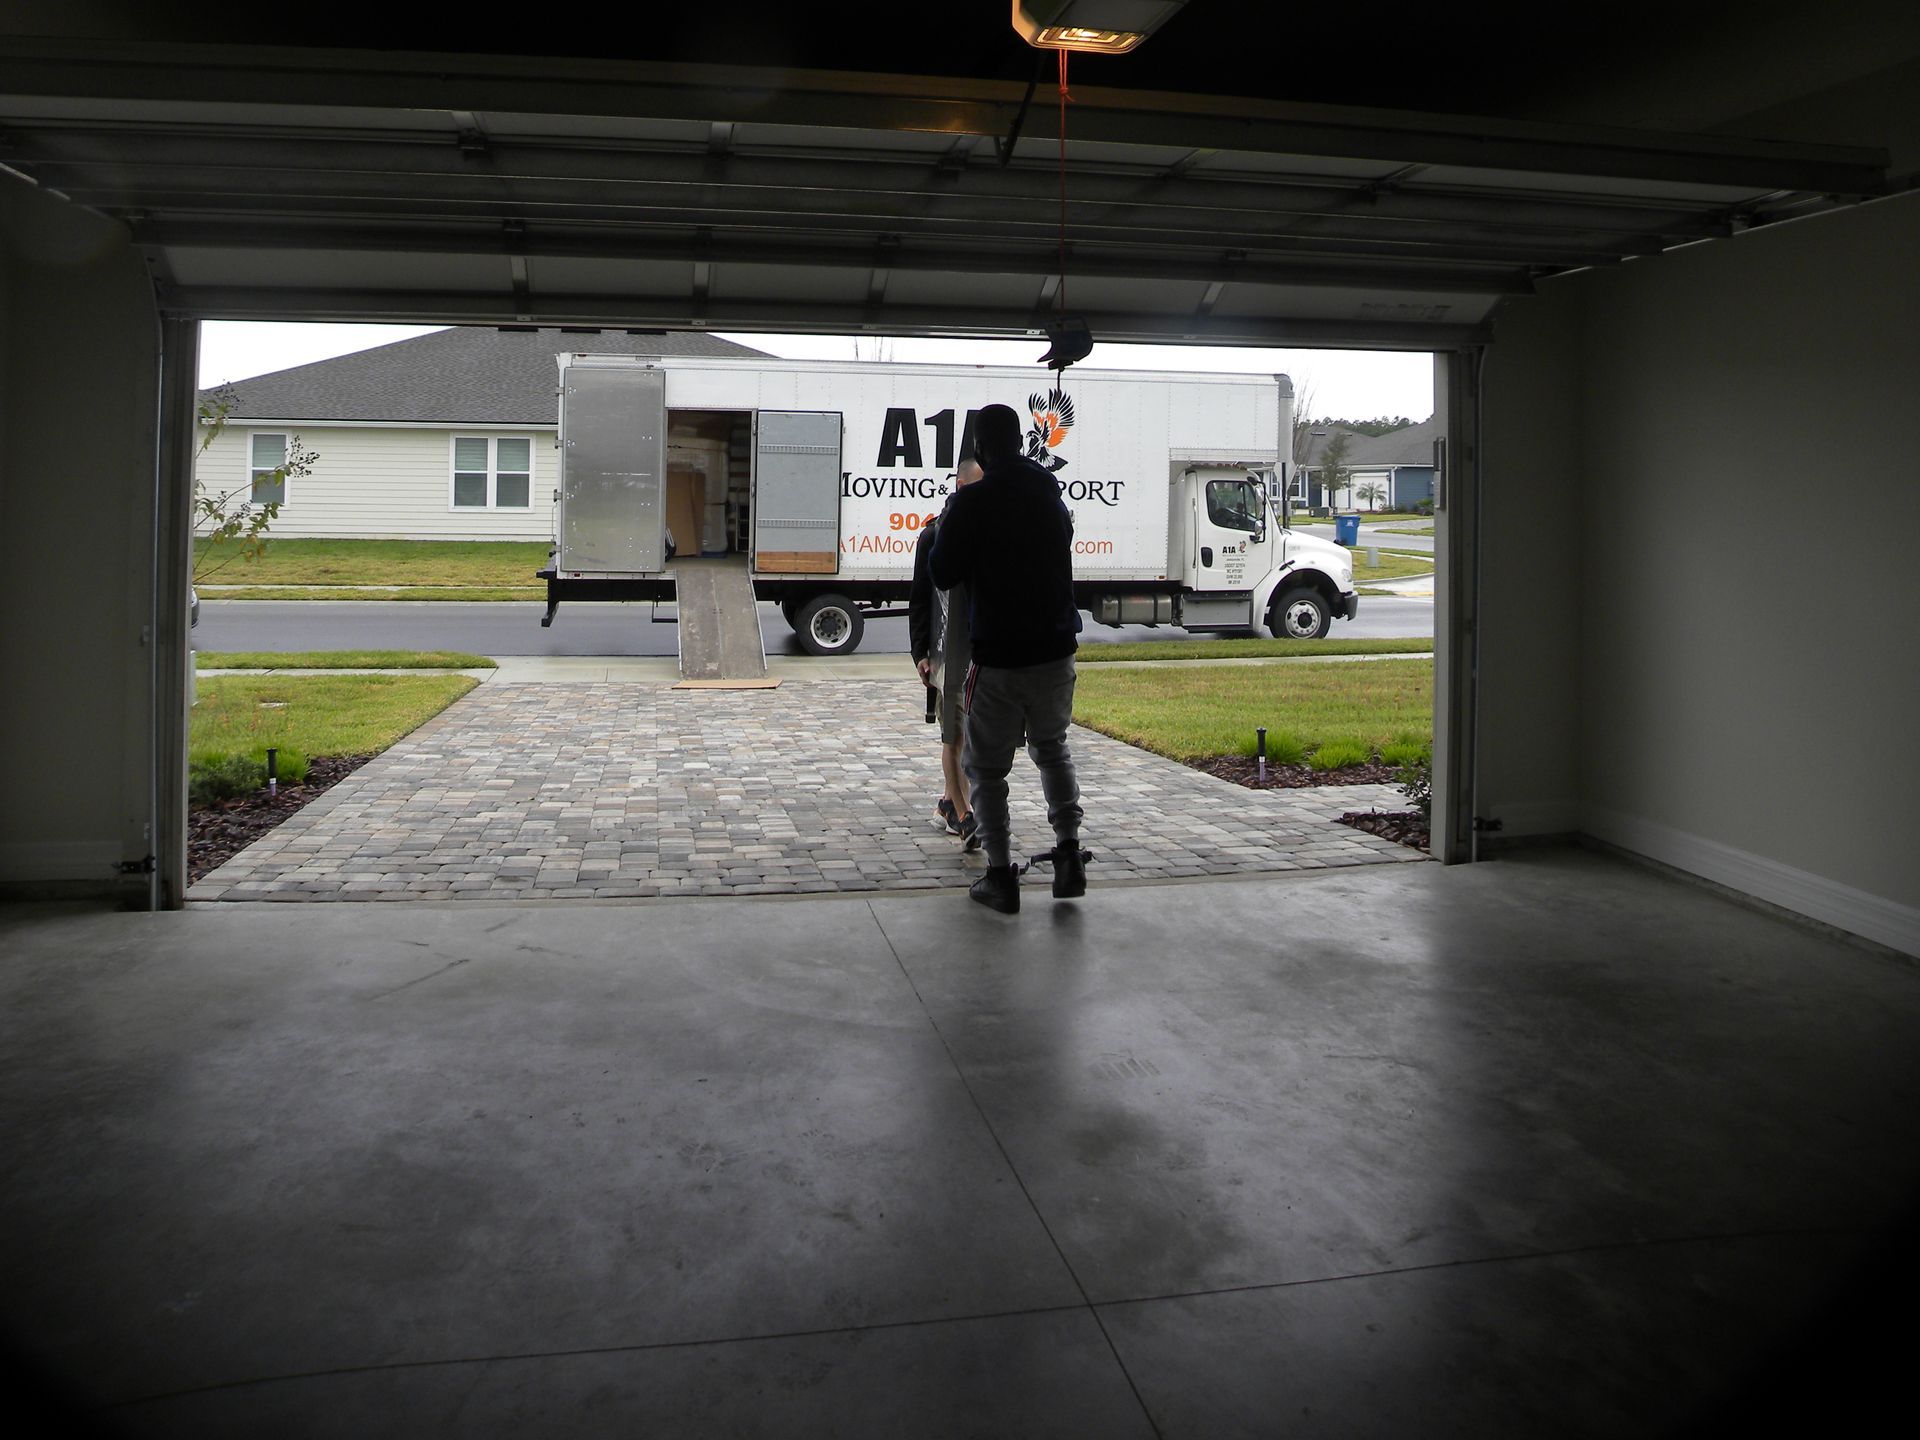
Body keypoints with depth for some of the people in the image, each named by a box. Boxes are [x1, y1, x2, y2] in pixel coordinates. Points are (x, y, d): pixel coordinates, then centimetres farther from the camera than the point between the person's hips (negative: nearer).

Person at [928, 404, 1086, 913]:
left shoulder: (971, 502, -12)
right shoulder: (1050, 495, 7)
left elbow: (943, 574, -7)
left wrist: (948, 530, 8)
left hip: (998, 657, -5)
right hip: (1055, 652, 5)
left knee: (987, 767, 8)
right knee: (1052, 748, 24)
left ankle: (1001, 875, 7)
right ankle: (1069, 852, 11)